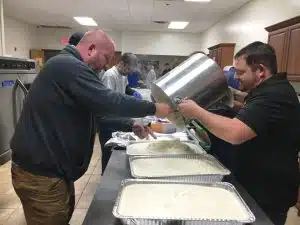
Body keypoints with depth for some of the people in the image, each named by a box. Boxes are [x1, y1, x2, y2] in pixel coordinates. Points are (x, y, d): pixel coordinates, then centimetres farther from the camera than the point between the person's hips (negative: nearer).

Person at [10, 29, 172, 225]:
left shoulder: (69, 67, 14)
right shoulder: (69, 66, -20)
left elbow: (97, 108, 15)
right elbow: (107, 101, -28)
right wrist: (153, 108, -16)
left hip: (51, 165, 10)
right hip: (40, 171, -10)